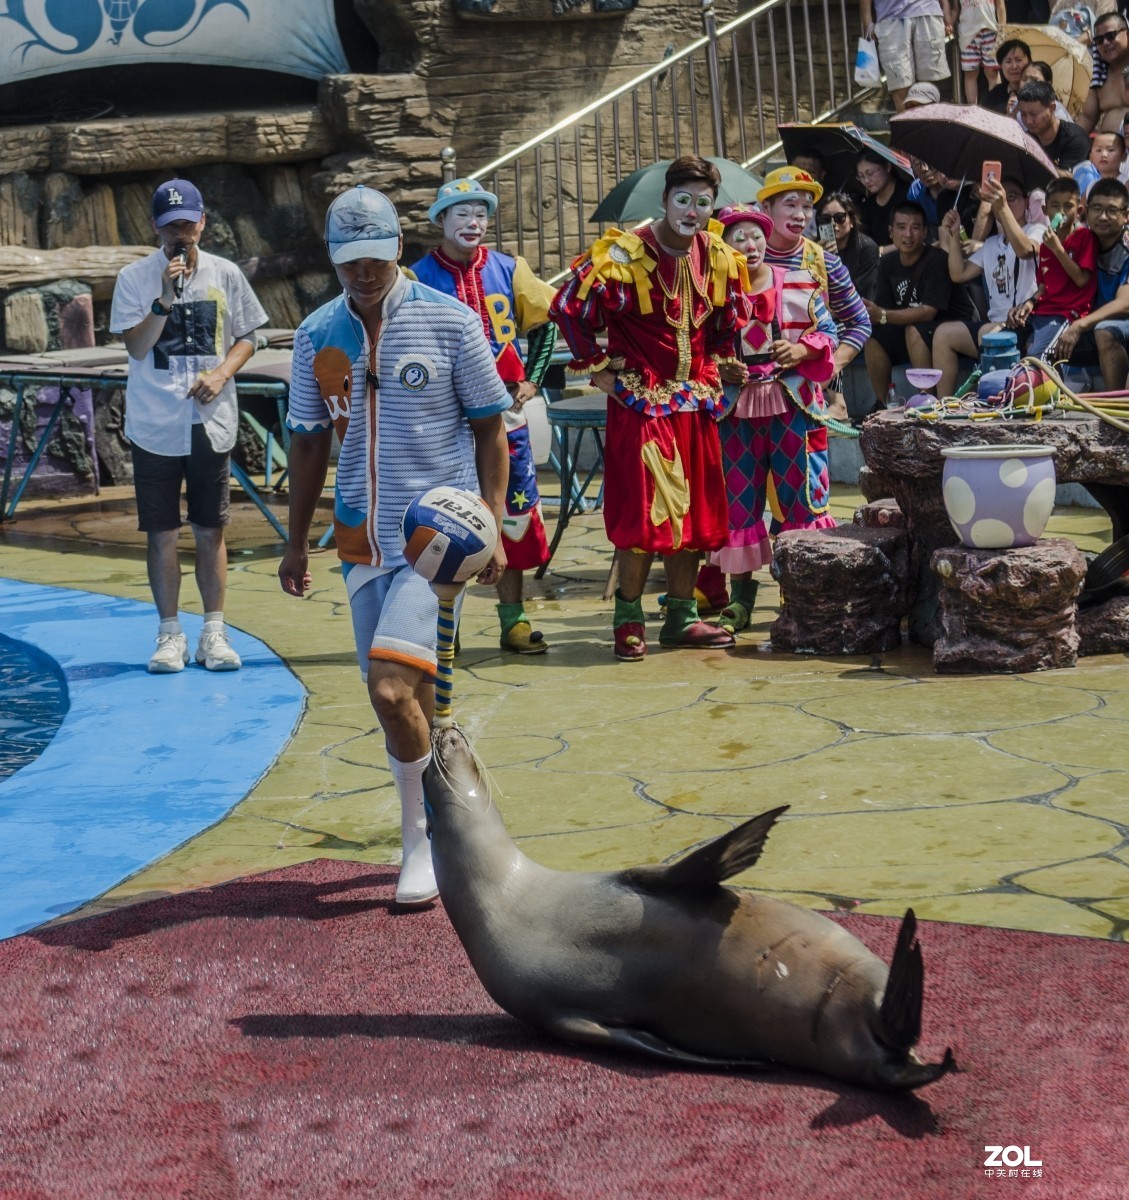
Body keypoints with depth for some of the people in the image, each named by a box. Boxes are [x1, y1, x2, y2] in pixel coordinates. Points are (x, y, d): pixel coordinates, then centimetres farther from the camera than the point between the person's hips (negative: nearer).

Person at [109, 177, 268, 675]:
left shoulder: (225, 274, 2)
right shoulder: (135, 278, -3)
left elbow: (246, 337, 9)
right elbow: (137, 347, -9)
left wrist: (222, 372, -9)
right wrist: (166, 296, -20)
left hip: (211, 424, 1)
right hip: (155, 426, -1)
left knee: (211, 530, 6)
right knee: (161, 533, 3)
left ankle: (214, 631, 14)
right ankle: (170, 634, 13)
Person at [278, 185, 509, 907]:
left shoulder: (450, 322, -5)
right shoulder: (317, 335, 6)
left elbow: (489, 427, -1)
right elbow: (309, 441, 14)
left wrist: (495, 526, -8)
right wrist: (297, 542, 13)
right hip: (362, 537, 5)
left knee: (391, 684, -17)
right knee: (402, 696, 8)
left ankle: (424, 839, 0)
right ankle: (442, 824, 24)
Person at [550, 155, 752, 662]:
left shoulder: (718, 259, 6)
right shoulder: (625, 255, -13)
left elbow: (728, 322, 23)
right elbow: (568, 305, -10)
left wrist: (718, 367, 11)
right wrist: (598, 364, -7)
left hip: (695, 401, 6)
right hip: (640, 401, -6)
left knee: (694, 510, 8)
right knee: (642, 508, -8)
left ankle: (682, 616, 18)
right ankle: (628, 619, 3)